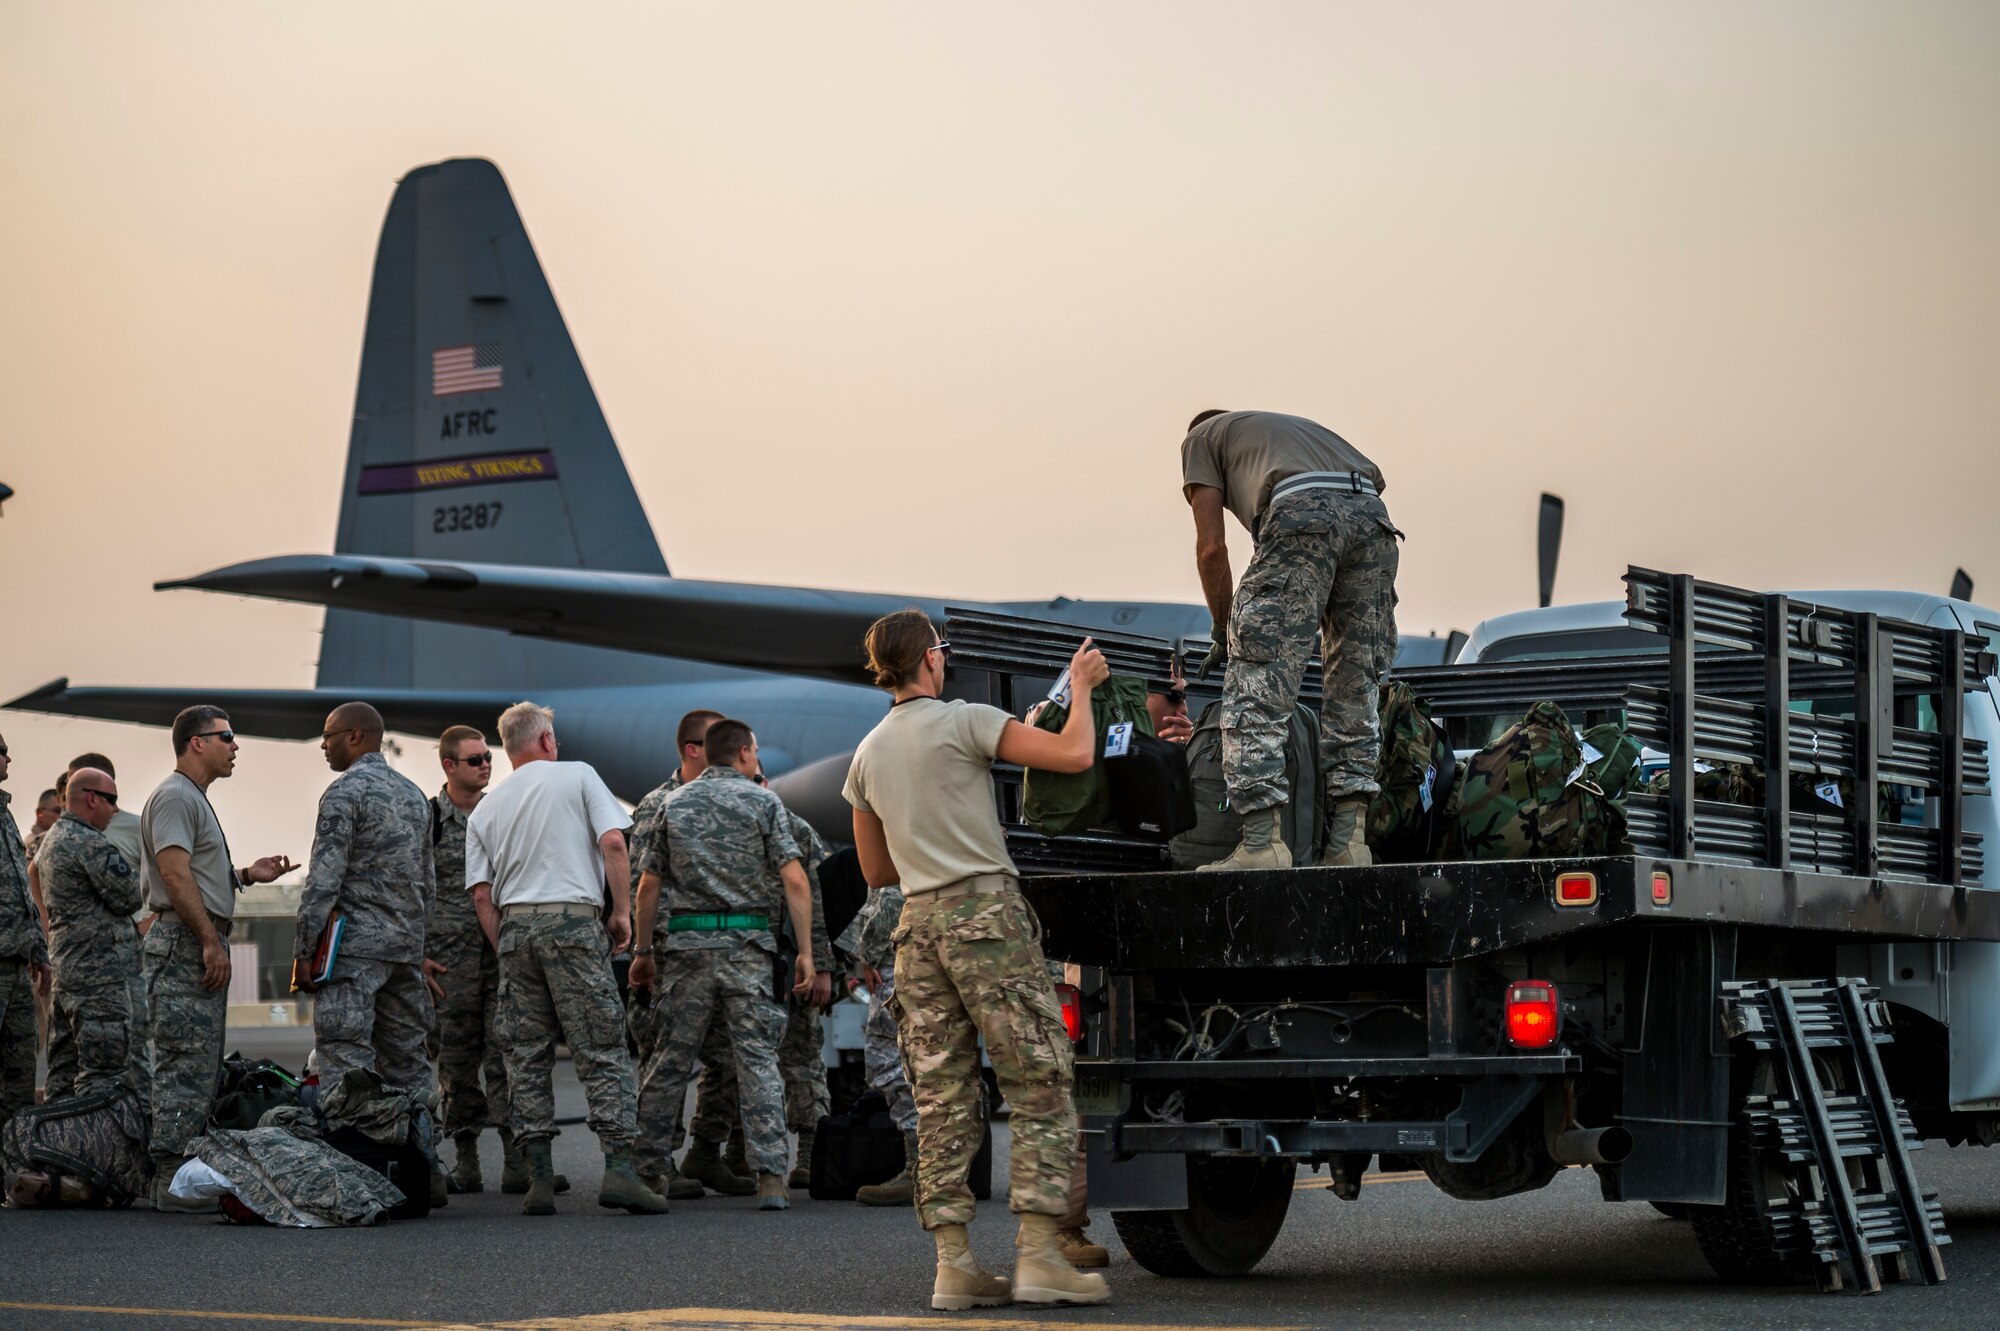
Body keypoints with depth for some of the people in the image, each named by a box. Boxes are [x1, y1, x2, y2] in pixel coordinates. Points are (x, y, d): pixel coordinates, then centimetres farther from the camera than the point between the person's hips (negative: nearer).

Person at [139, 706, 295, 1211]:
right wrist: (211, 941, -22)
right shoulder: (174, 796, -10)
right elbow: (174, 875, -20)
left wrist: (247, 875, 14)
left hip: (201, 946, 11)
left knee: (201, 1067, 11)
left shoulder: (195, 799, 23)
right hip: (183, 943, -11)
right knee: (186, 1065, -12)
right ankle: (173, 1181, -12)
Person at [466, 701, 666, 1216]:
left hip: (514, 925, 4)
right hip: (573, 920, -4)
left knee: (527, 1056, 6)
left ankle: (539, 1178, 2)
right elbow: (613, 843, -6)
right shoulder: (577, 776, 6)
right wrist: (622, 912, 0)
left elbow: (482, 894, 9)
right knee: (602, 1050, -4)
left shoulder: (485, 810, 16)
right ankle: (618, 1169, -14)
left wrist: (507, 950, 15)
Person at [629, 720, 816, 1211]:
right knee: (758, 1059, -2)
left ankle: (645, 1169, 12)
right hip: (747, 943, -3)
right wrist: (806, 951, -5)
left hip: (687, 944, 3)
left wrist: (643, 950, 17)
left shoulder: (674, 804, 12)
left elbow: (649, 885, 11)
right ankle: (771, 1177, -10)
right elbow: (794, 881, -6)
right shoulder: (763, 801, 2)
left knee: (671, 1059, 9)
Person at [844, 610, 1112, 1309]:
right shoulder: (965, 722, -6)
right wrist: (1081, 684, 2)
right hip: (987, 911, -6)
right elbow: (1074, 755, -14)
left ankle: (953, 1265, 2)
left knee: (942, 1100, 6)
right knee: (1040, 1089, -4)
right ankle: (1038, 1253, -11)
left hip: (919, 923, 7)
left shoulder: (867, 756, 14)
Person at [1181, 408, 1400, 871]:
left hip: (1302, 513, -6)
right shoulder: (1295, 426, 44)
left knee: (1255, 686, -4)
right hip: (1374, 518, 6)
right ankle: (1349, 840, 5)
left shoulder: (1201, 438, 28)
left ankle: (1261, 841, -12)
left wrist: (1225, 630, 28)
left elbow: (1211, 549, 17)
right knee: (1354, 692, 11)